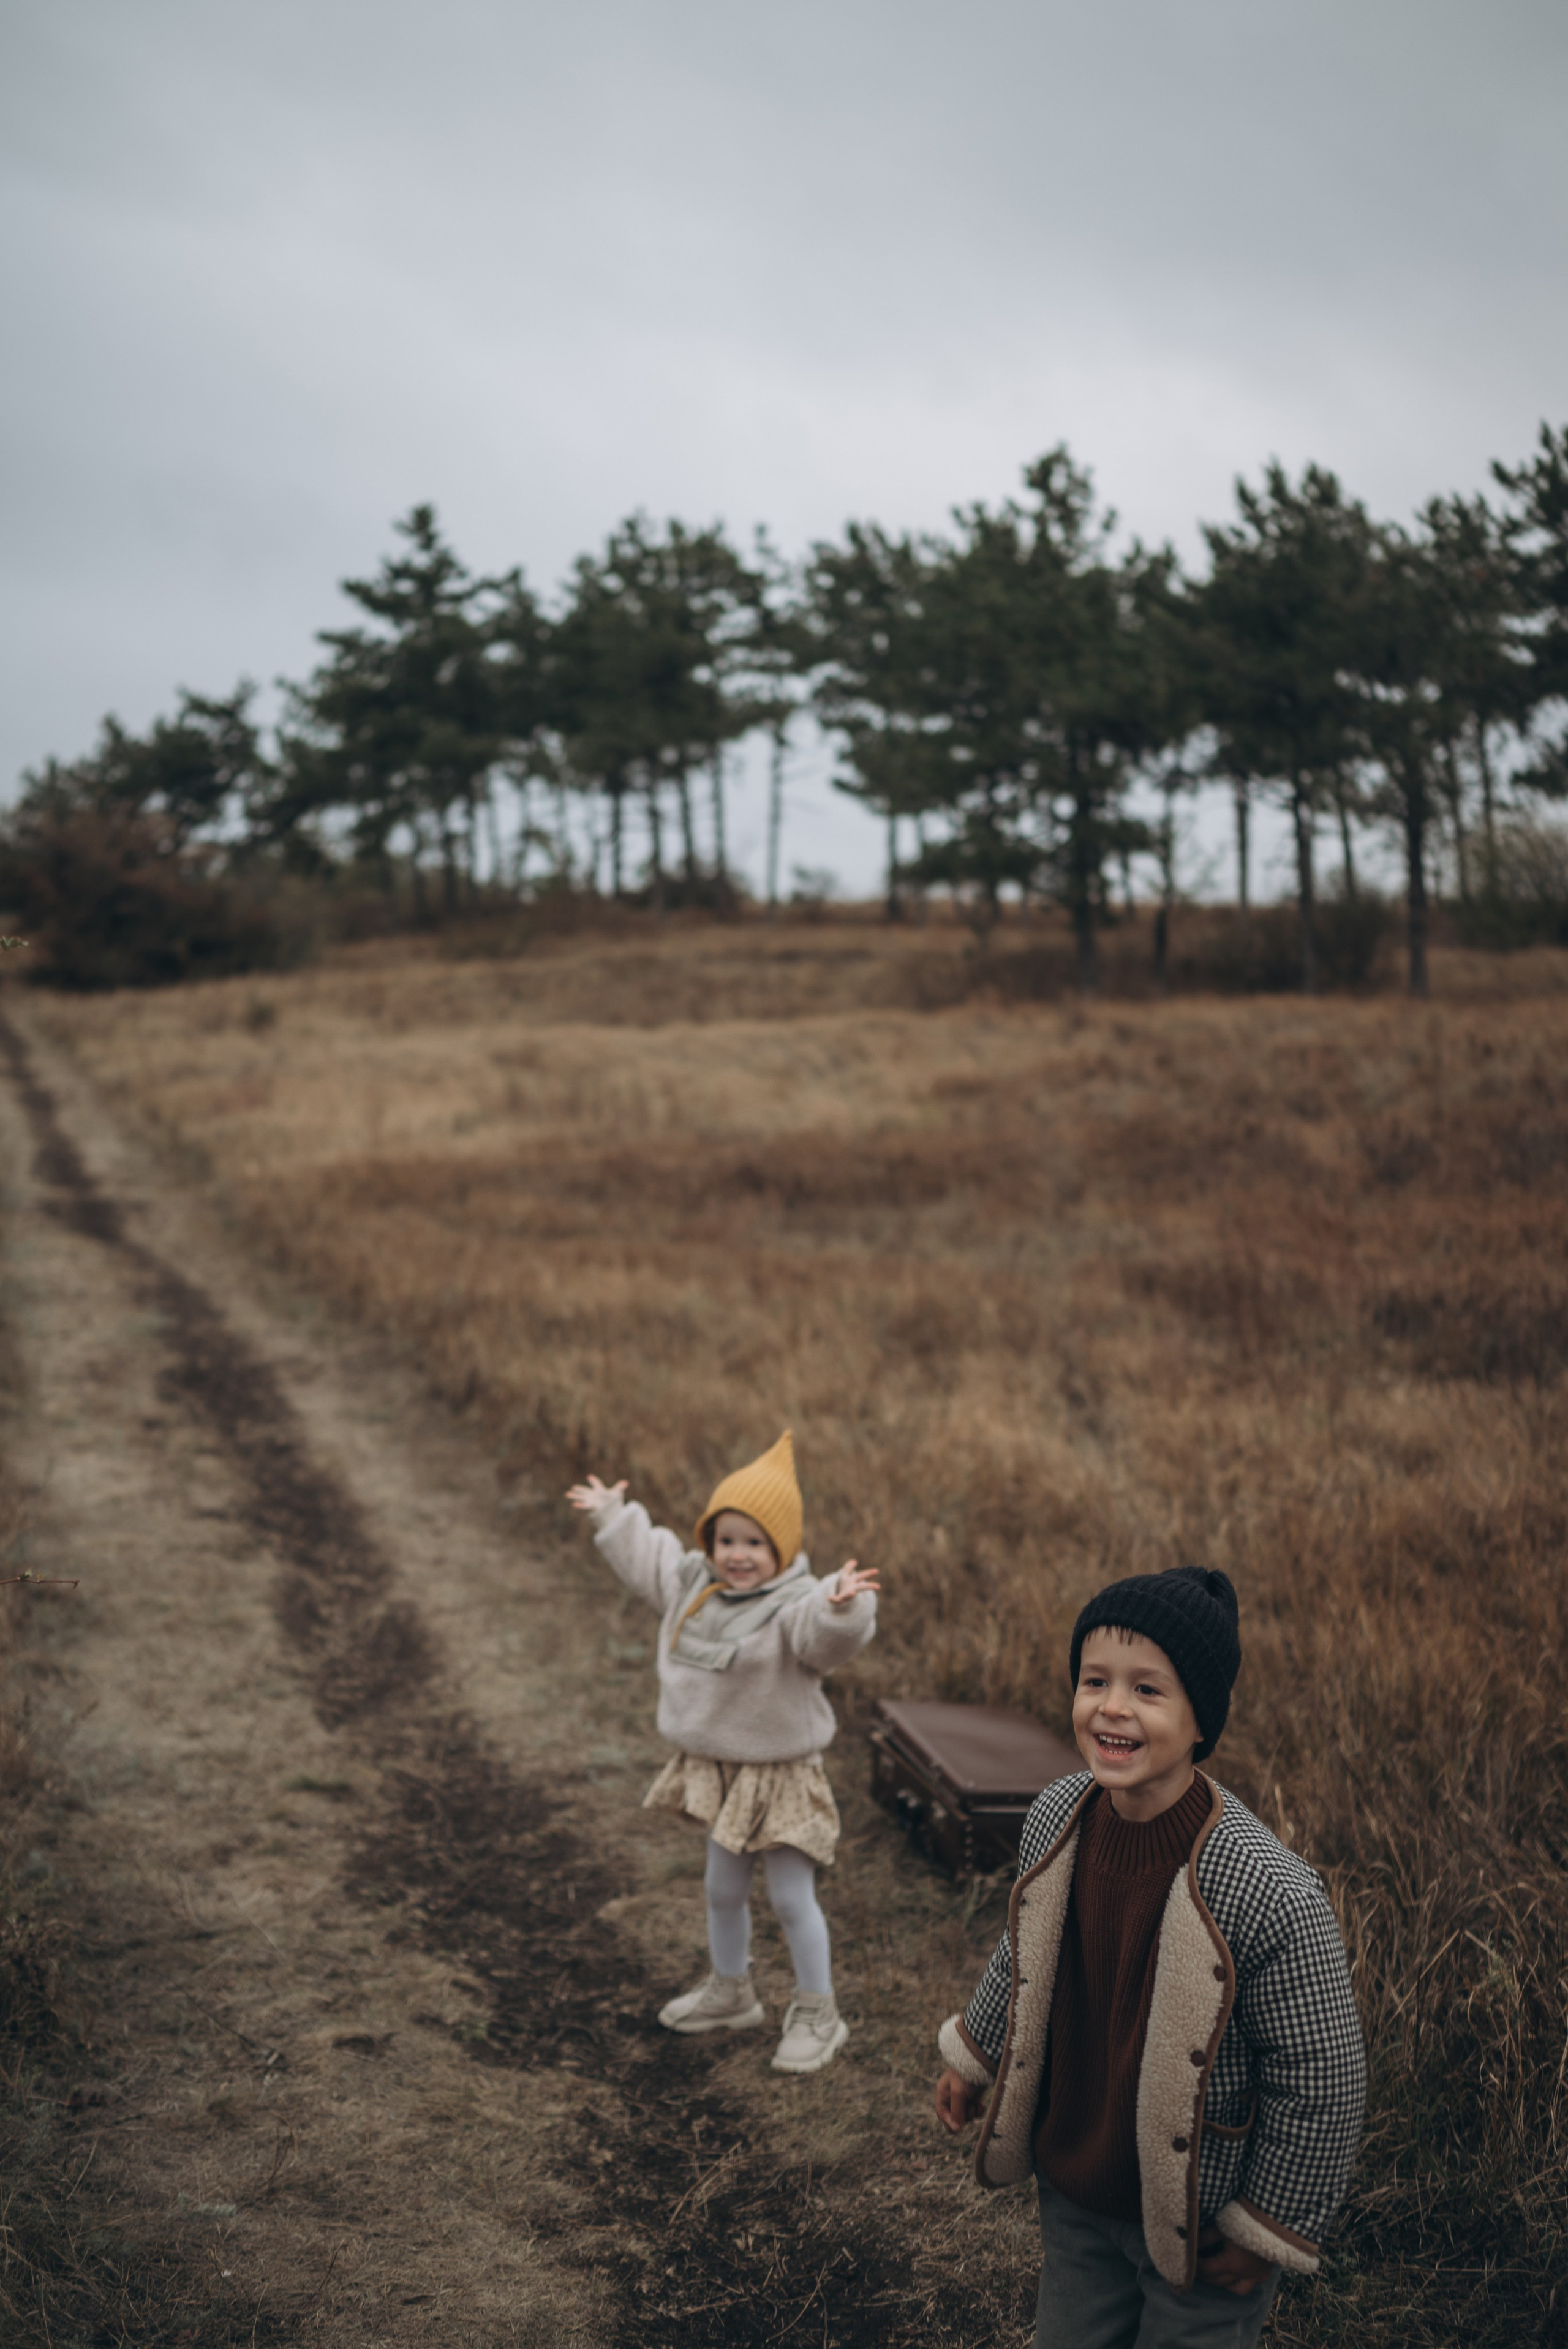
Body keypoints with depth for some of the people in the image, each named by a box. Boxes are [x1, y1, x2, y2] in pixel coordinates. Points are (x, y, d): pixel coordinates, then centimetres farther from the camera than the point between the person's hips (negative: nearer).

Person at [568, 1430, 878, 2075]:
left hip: (781, 1775, -8)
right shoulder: (693, 1584, 1)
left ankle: (817, 2015, 17)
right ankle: (730, 1991, 42)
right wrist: (612, 1515, 29)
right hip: (719, 1771, 8)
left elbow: (827, 1634, -46)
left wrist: (843, 1605, -66)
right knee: (722, 1889, 22)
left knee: (791, 1898, 1)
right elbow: (647, 1556, 20)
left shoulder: (795, 1607, -24)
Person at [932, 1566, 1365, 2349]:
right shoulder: (1057, 1817, -13)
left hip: (1200, 2220, -5)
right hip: (1074, 2189, 5)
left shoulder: (1272, 1897, -31)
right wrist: (974, 2054, 21)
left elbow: (1321, 2082, -19)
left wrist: (1269, 2232, -11)